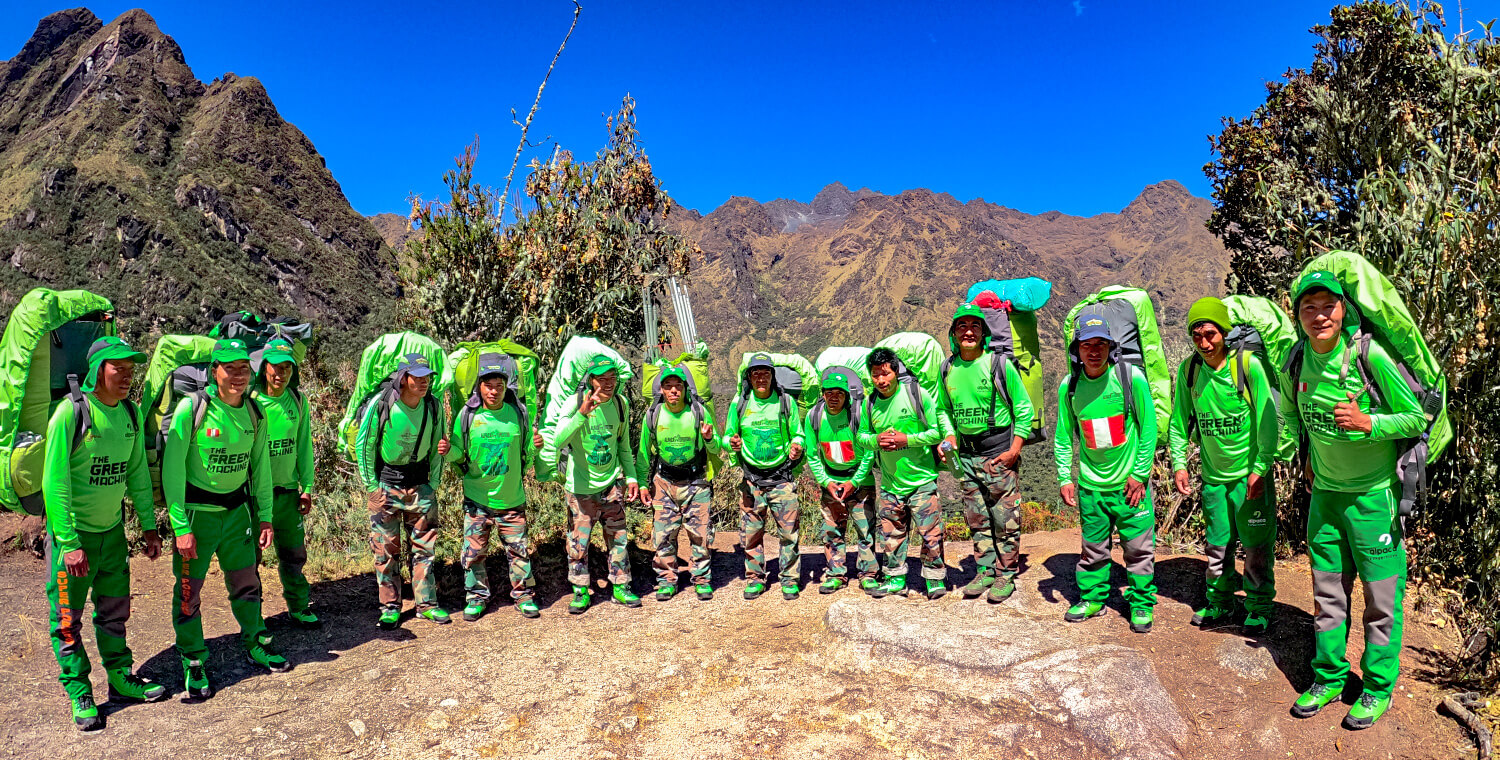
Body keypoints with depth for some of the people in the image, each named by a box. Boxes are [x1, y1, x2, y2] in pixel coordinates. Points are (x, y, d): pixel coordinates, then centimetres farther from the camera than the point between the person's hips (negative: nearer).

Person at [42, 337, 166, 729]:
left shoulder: (129, 413, 1)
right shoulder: (70, 412, -17)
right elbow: (55, 482, -18)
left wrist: (150, 526, 9)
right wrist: (69, 542, -19)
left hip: (112, 529, 6)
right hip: (72, 533, -5)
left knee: (114, 609, 15)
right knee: (68, 618, 5)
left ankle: (121, 679, 28)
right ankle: (79, 693, 18)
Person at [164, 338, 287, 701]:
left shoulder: (254, 413, 0)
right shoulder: (192, 408, -15)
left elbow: (261, 467, 9)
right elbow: (172, 470, -14)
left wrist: (265, 517, 8)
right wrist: (181, 526, -17)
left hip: (237, 510, 5)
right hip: (196, 511, -4)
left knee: (247, 582, 15)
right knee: (189, 589, 5)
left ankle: (255, 645, 33)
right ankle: (193, 663, 20)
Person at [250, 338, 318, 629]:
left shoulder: (298, 401, 4)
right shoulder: (249, 400, -9)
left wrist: (307, 487, 8)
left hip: (288, 491, 4)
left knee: (294, 553, 13)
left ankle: (299, 608, 27)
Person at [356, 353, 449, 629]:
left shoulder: (433, 405, -3)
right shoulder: (381, 404, -14)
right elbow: (363, 445, -5)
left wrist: (434, 483, 5)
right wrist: (373, 486, -6)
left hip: (420, 484, 3)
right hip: (386, 484, -3)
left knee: (424, 546, 7)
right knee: (385, 549, 3)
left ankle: (426, 603, 18)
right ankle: (390, 606, 17)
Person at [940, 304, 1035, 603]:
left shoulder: (1000, 364, -9)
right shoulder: (948, 370, 5)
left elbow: (1024, 409, -5)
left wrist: (1014, 451, -11)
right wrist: (948, 441, 4)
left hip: (999, 452, -5)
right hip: (966, 454, 5)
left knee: (1005, 519, 1)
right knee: (977, 519, 12)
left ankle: (1006, 574, 15)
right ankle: (985, 570, 24)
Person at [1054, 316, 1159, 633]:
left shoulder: (1131, 377, -11)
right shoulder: (1069, 386, -3)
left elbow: (1148, 427, -6)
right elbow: (1064, 437, 6)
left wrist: (1140, 474, -7)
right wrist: (1065, 477, 1)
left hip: (1130, 481, -2)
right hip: (1091, 484, 2)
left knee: (1139, 547, 6)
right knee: (1093, 547, 13)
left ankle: (1142, 603, 22)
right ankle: (1092, 598, 29)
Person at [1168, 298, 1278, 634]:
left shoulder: (1248, 365, -14)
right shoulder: (1188, 369, -3)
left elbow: (1267, 420, -11)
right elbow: (1179, 421, 6)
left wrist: (1260, 468, -14)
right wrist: (1179, 463, 0)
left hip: (1250, 474, -3)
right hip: (1213, 476, 3)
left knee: (1257, 547, 5)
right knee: (1217, 547, 13)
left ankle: (1259, 607, 22)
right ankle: (1220, 603, 29)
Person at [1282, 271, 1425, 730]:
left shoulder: (1370, 355, -18)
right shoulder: (1296, 361, -3)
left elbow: (1417, 418, -10)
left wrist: (1367, 424, -25)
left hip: (1374, 494, -4)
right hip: (1325, 491, 5)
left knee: (1381, 595, 6)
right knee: (1328, 593, 13)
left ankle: (1378, 687, 22)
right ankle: (1329, 678, 27)